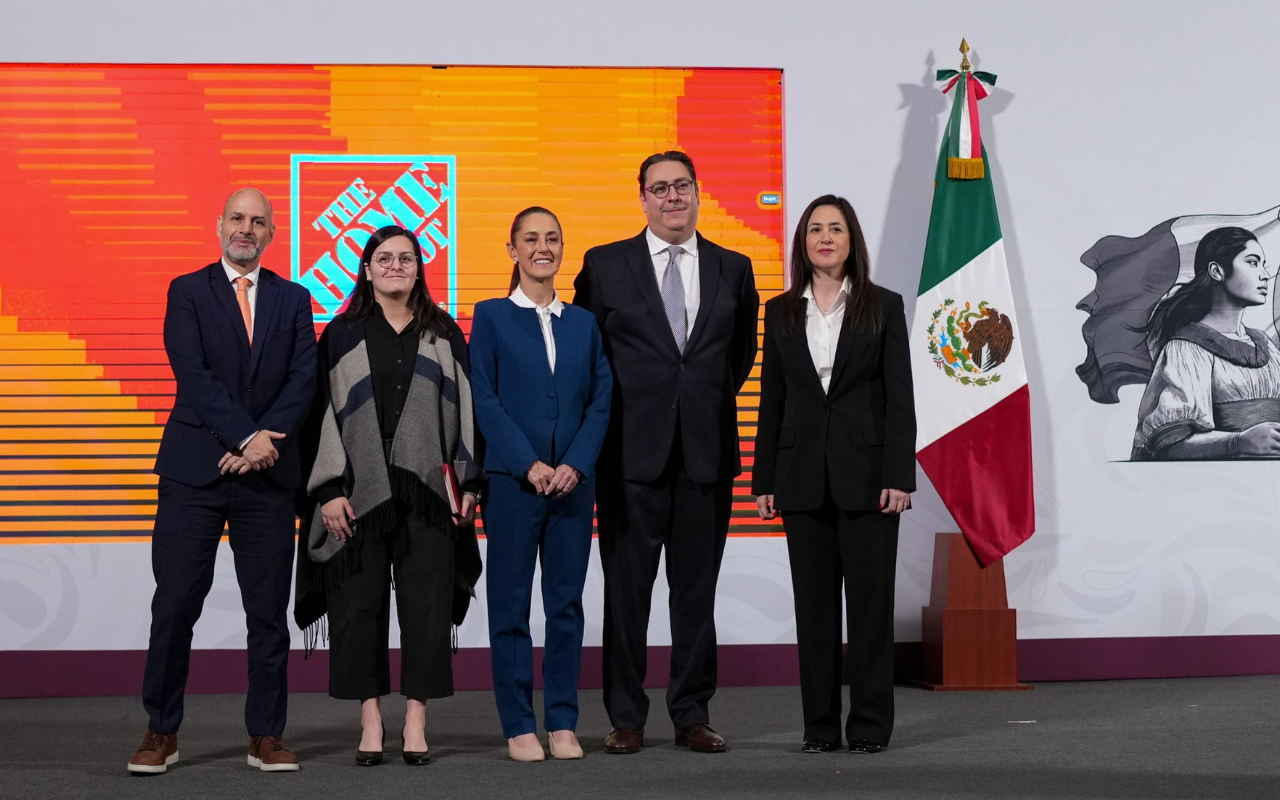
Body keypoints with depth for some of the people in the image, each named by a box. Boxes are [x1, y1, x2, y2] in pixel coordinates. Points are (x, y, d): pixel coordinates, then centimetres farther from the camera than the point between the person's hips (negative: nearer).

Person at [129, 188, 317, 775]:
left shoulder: (293, 300, 12)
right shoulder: (187, 291, 5)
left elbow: (304, 379, 2)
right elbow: (193, 375, -7)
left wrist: (267, 440, -13)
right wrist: (246, 436, -16)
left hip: (268, 472, 2)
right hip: (194, 469, -2)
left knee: (269, 610, 4)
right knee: (174, 605, -1)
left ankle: (266, 736, 12)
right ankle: (161, 732, 10)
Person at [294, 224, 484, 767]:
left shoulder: (443, 333, 10)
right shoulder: (341, 334, 6)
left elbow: (464, 406, 8)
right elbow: (323, 412, 2)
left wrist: (470, 482, 0)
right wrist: (329, 490, -6)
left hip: (425, 492, 1)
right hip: (359, 491, -1)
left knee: (426, 607, 0)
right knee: (359, 606, 2)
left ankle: (416, 722, 8)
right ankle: (371, 722, 11)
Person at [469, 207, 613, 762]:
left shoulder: (584, 322, 12)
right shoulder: (491, 316, 3)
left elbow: (601, 401, 7)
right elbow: (484, 400, -4)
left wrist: (575, 465, -8)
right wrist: (529, 465, -13)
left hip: (573, 481, 3)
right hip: (511, 480, -3)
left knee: (567, 603, 5)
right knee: (510, 604, 2)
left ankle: (563, 722, 12)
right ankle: (518, 726, 8)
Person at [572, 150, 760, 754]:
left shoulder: (733, 269, 9)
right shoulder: (604, 265, 3)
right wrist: (612, 416, 8)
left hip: (707, 450, 2)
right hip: (633, 451, -2)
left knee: (697, 587, 6)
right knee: (626, 586, 2)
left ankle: (692, 715, 15)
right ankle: (626, 717, 10)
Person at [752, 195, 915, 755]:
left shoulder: (883, 307, 2)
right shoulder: (781, 313, 9)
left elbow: (900, 397, -3)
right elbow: (772, 401, 9)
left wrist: (899, 476, -11)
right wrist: (764, 480, 4)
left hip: (866, 472, -2)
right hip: (804, 475, 3)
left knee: (869, 598, 0)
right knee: (813, 601, 6)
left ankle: (870, 725, 8)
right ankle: (820, 725, 13)